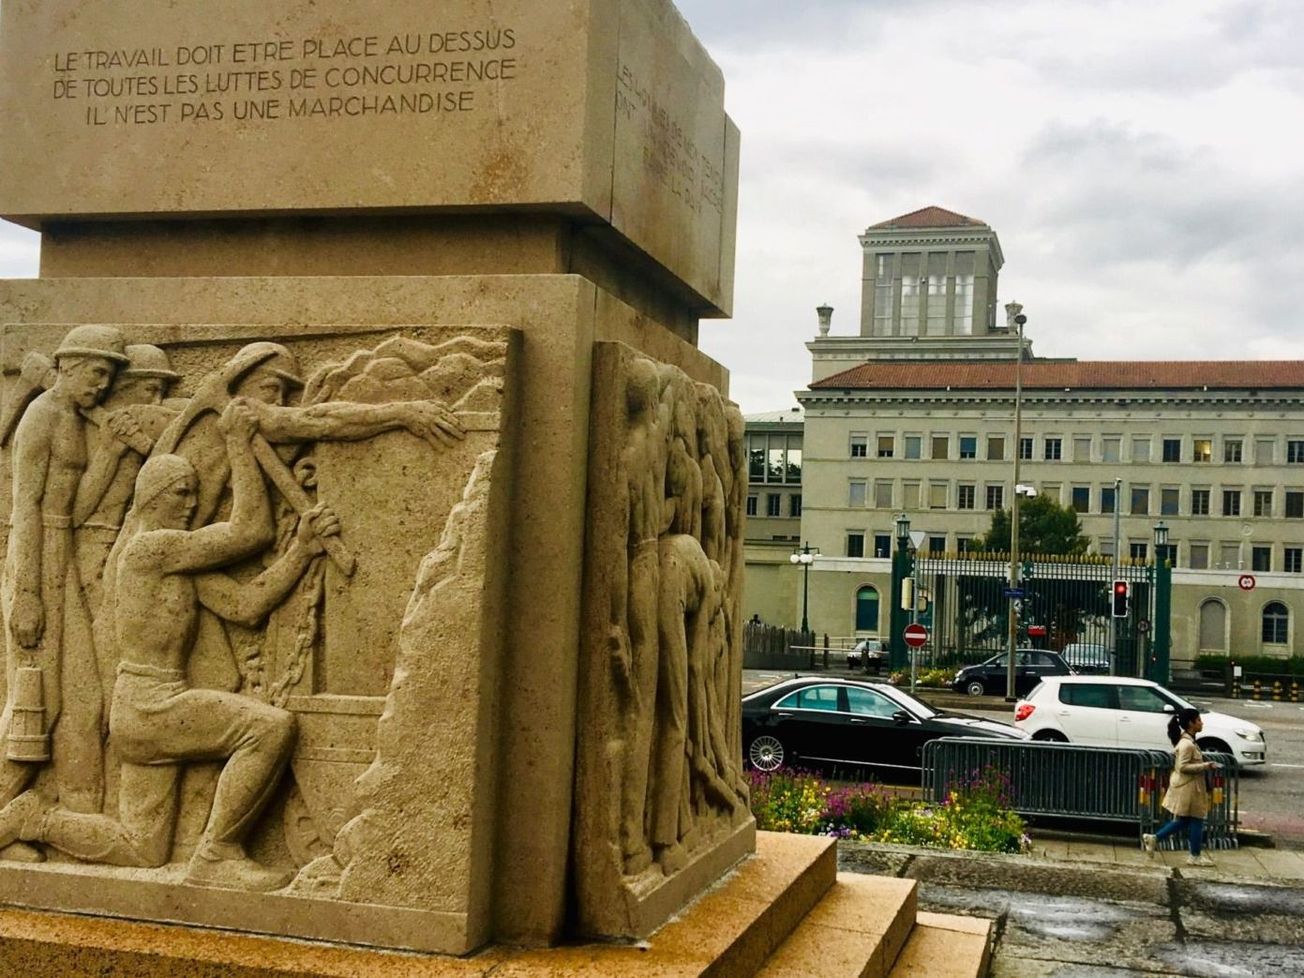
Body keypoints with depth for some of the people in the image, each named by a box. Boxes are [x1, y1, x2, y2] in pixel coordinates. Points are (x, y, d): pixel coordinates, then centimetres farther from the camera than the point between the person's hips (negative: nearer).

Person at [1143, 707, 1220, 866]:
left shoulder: (1186, 741, 10)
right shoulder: (1187, 744, -21)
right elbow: (1183, 767, -24)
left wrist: (1204, 764, 12)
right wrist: (1205, 766, -21)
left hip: (1186, 787, 10)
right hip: (1188, 788, -10)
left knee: (1183, 821, 17)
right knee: (1196, 821, 2)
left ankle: (1154, 838, 17)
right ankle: (1195, 856, 13)